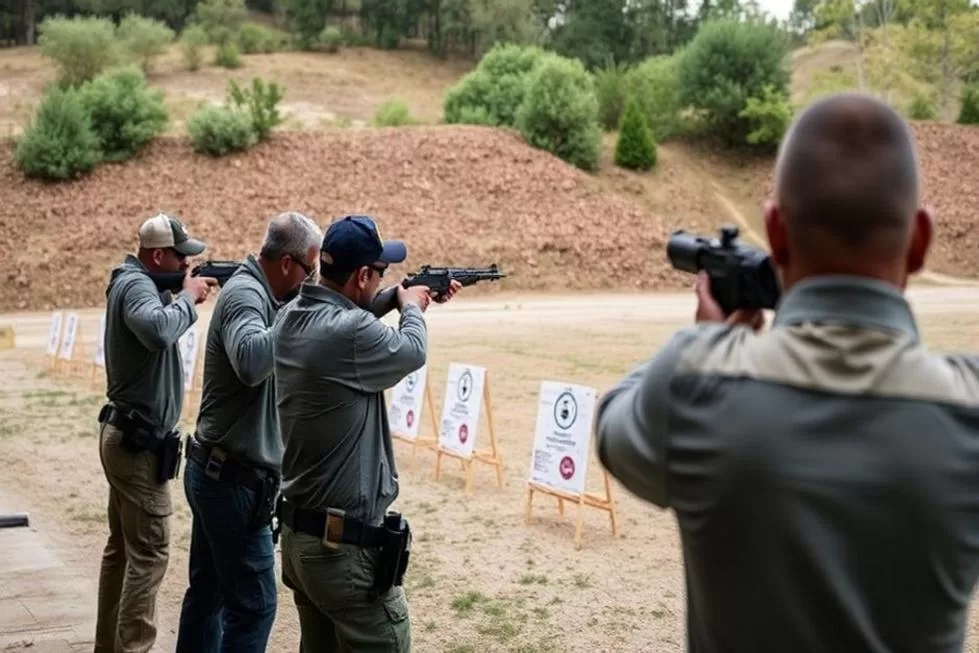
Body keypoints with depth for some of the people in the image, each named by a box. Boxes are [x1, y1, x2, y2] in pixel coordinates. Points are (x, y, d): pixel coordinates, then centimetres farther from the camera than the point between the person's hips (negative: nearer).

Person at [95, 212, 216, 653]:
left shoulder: (133, 283, 13)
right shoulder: (136, 285, -19)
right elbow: (159, 332, -39)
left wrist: (185, 296, -1)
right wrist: (188, 297, -22)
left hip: (124, 435, 10)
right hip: (140, 442, -10)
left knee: (122, 547, 15)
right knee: (149, 553, -6)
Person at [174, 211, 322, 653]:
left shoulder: (259, 293, 11)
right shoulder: (245, 294, -18)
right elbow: (251, 361, -38)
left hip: (215, 472, 10)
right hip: (235, 479, -10)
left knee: (208, 592, 16)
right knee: (253, 604, -5)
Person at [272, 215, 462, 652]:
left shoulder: (290, 319, 2)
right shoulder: (349, 333, -23)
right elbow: (412, 352, -4)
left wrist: (405, 302, 25)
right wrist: (412, 306, 15)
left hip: (297, 535, 9)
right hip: (345, 548, -9)